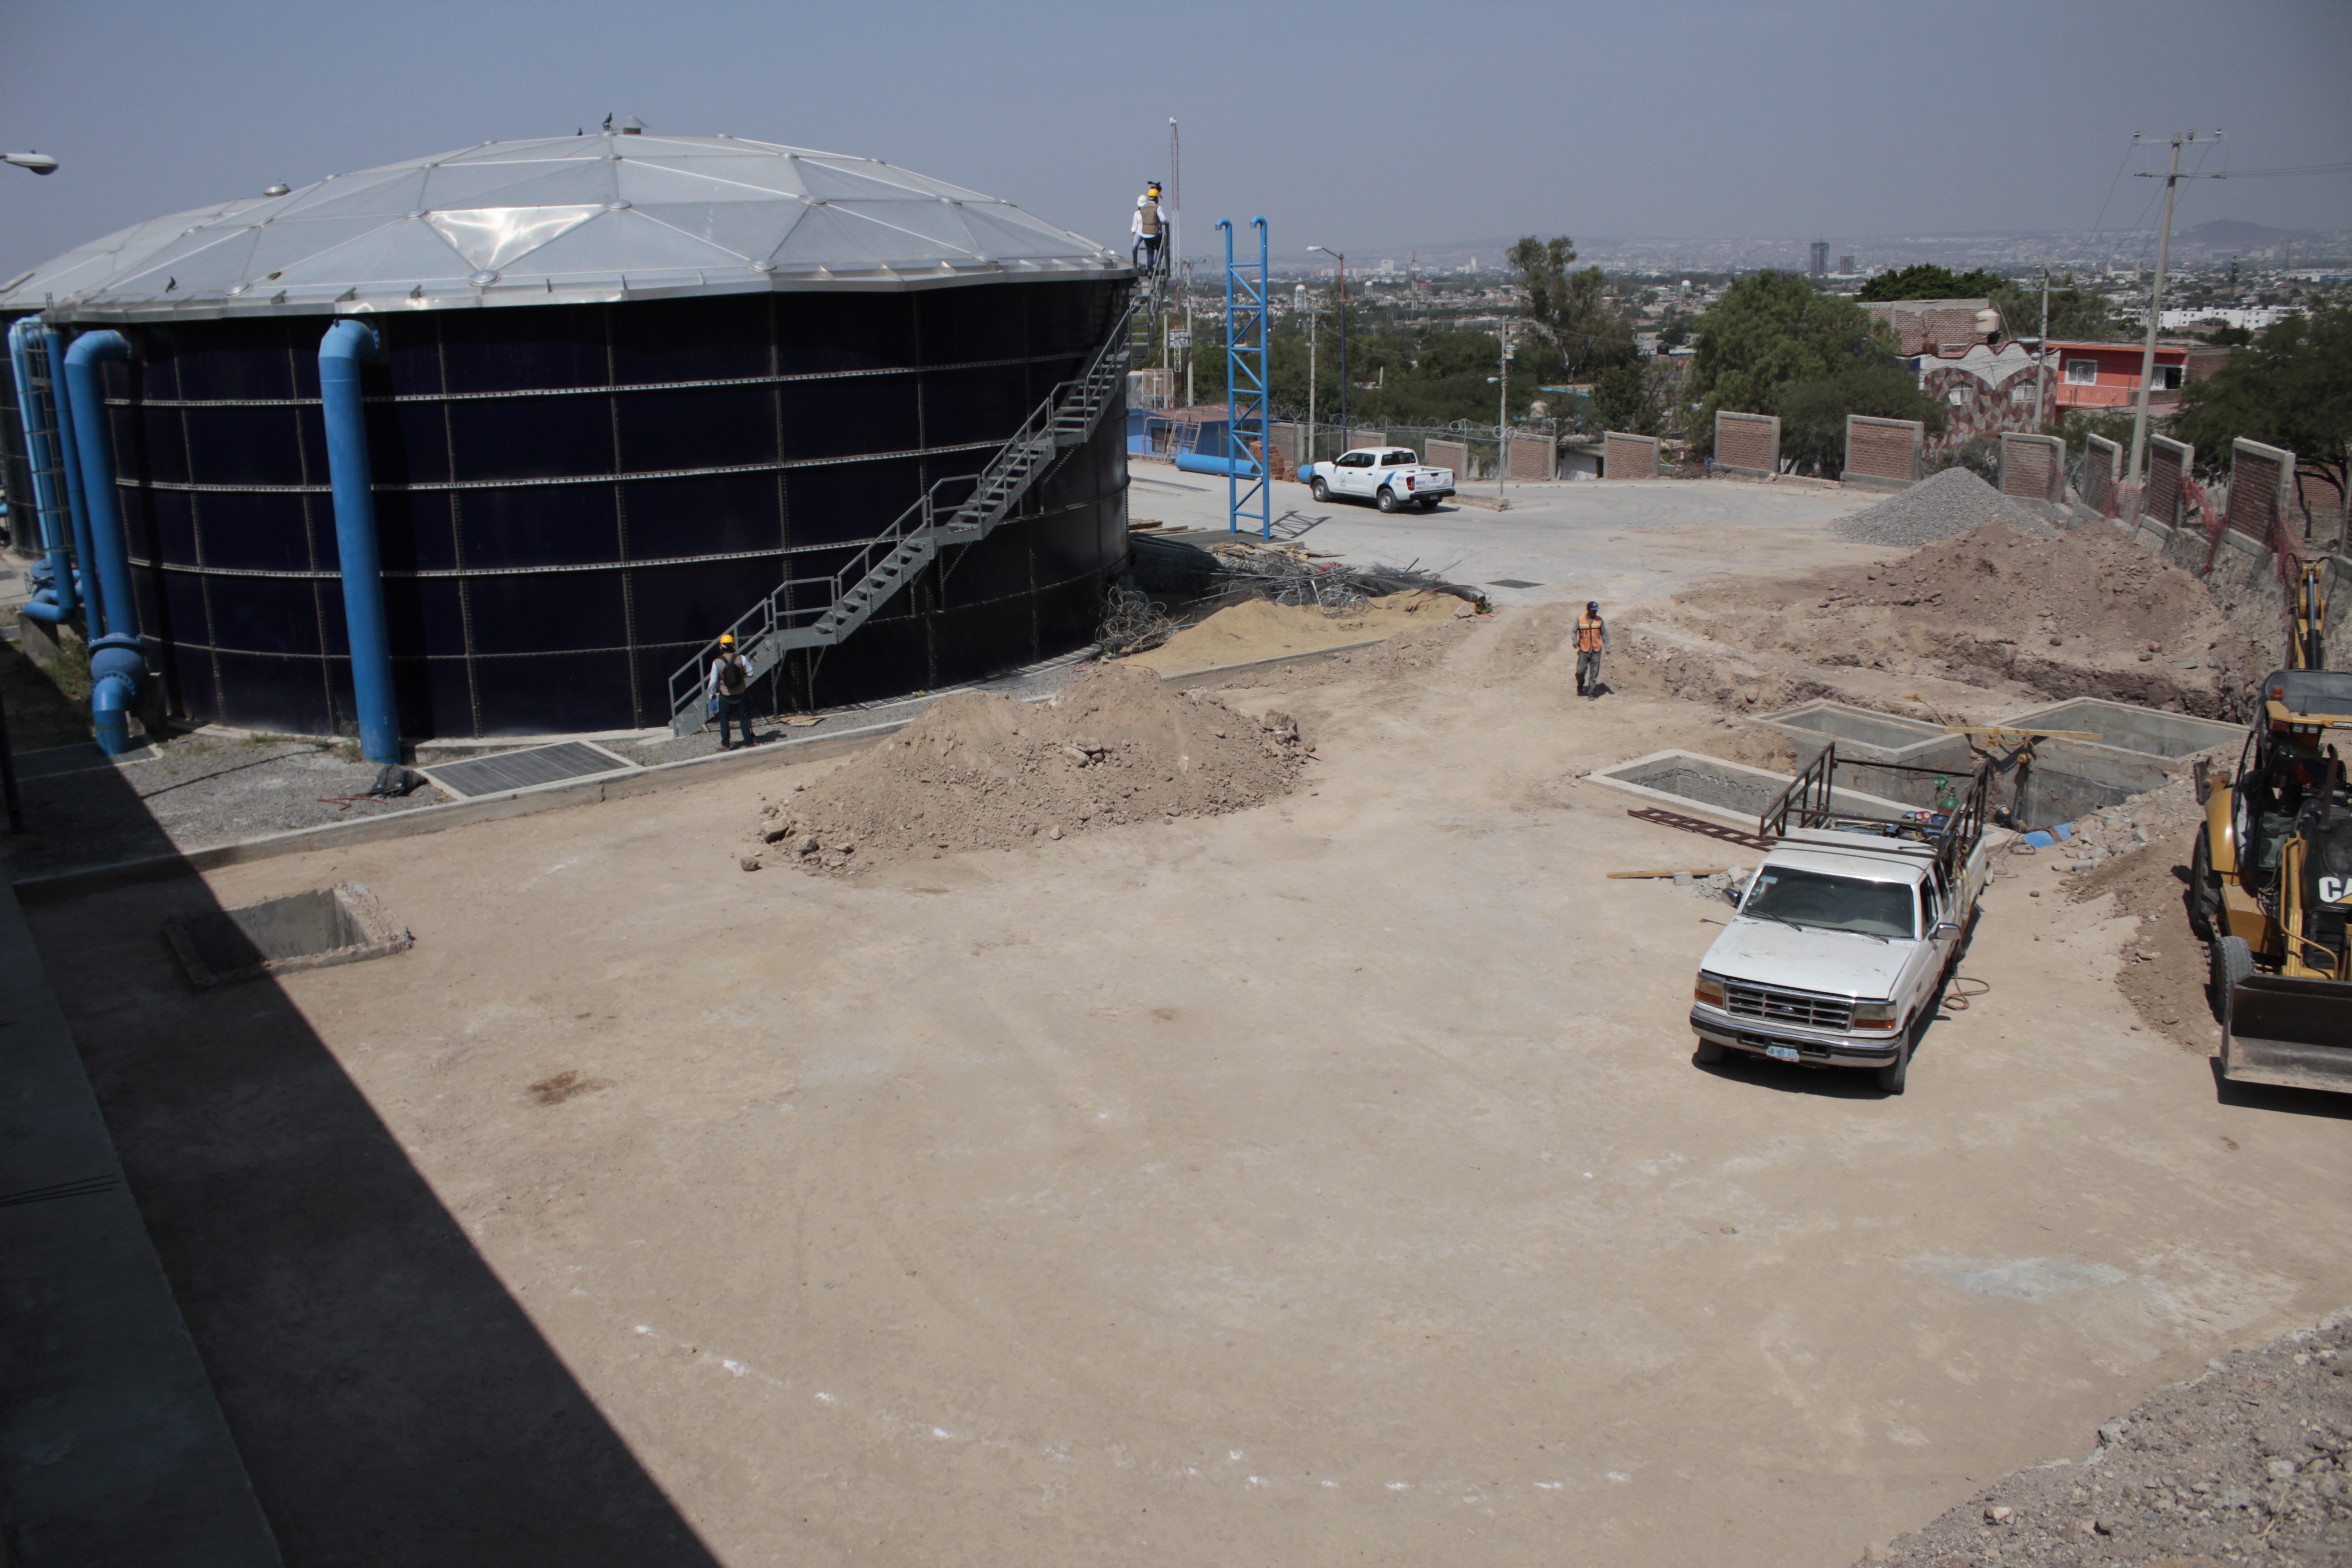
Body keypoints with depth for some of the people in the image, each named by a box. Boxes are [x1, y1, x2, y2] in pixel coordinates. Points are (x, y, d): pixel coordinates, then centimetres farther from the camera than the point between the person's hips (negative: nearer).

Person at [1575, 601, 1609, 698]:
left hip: (1596, 651, 1)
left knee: (1594, 672, 1)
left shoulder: (1600, 620, 2)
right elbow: (1574, 631, 9)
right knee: (1580, 671, -2)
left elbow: (1604, 634, 7)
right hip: (1584, 650, -1)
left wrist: (1607, 648, 3)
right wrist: (1575, 641, -8)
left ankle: (1592, 692, 9)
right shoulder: (1580, 620, -2)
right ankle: (1580, 686, 27)